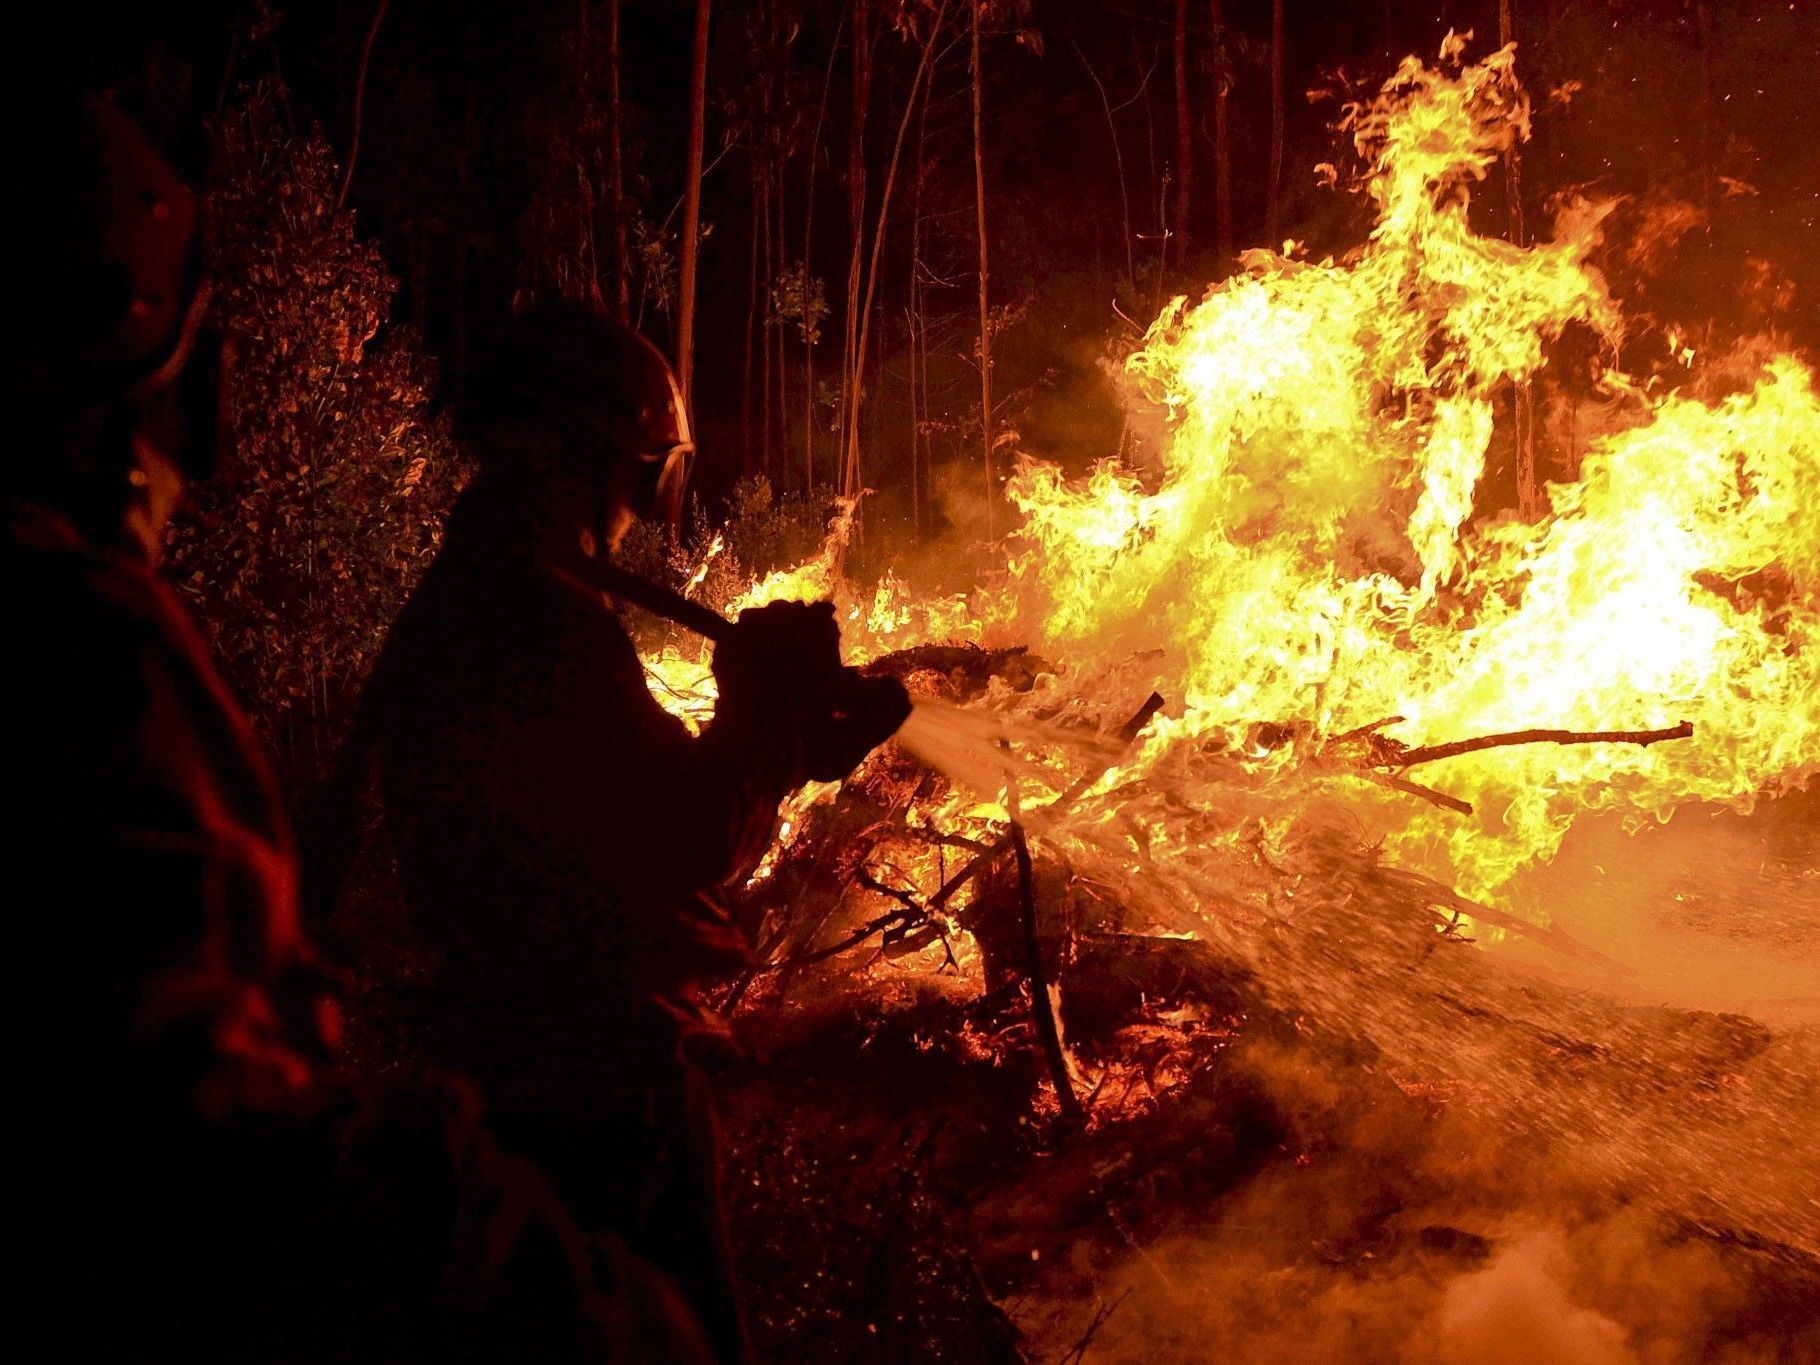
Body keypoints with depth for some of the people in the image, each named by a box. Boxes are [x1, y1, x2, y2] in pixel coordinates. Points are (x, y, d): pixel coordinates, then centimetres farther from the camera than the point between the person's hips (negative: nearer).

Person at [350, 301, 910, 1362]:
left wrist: (789, 722, 11)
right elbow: (690, 845, -23)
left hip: (506, 1054, 11)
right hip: (605, 1069, -11)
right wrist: (775, 699, -9)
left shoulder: (455, 600, 12)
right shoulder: (546, 619, -22)